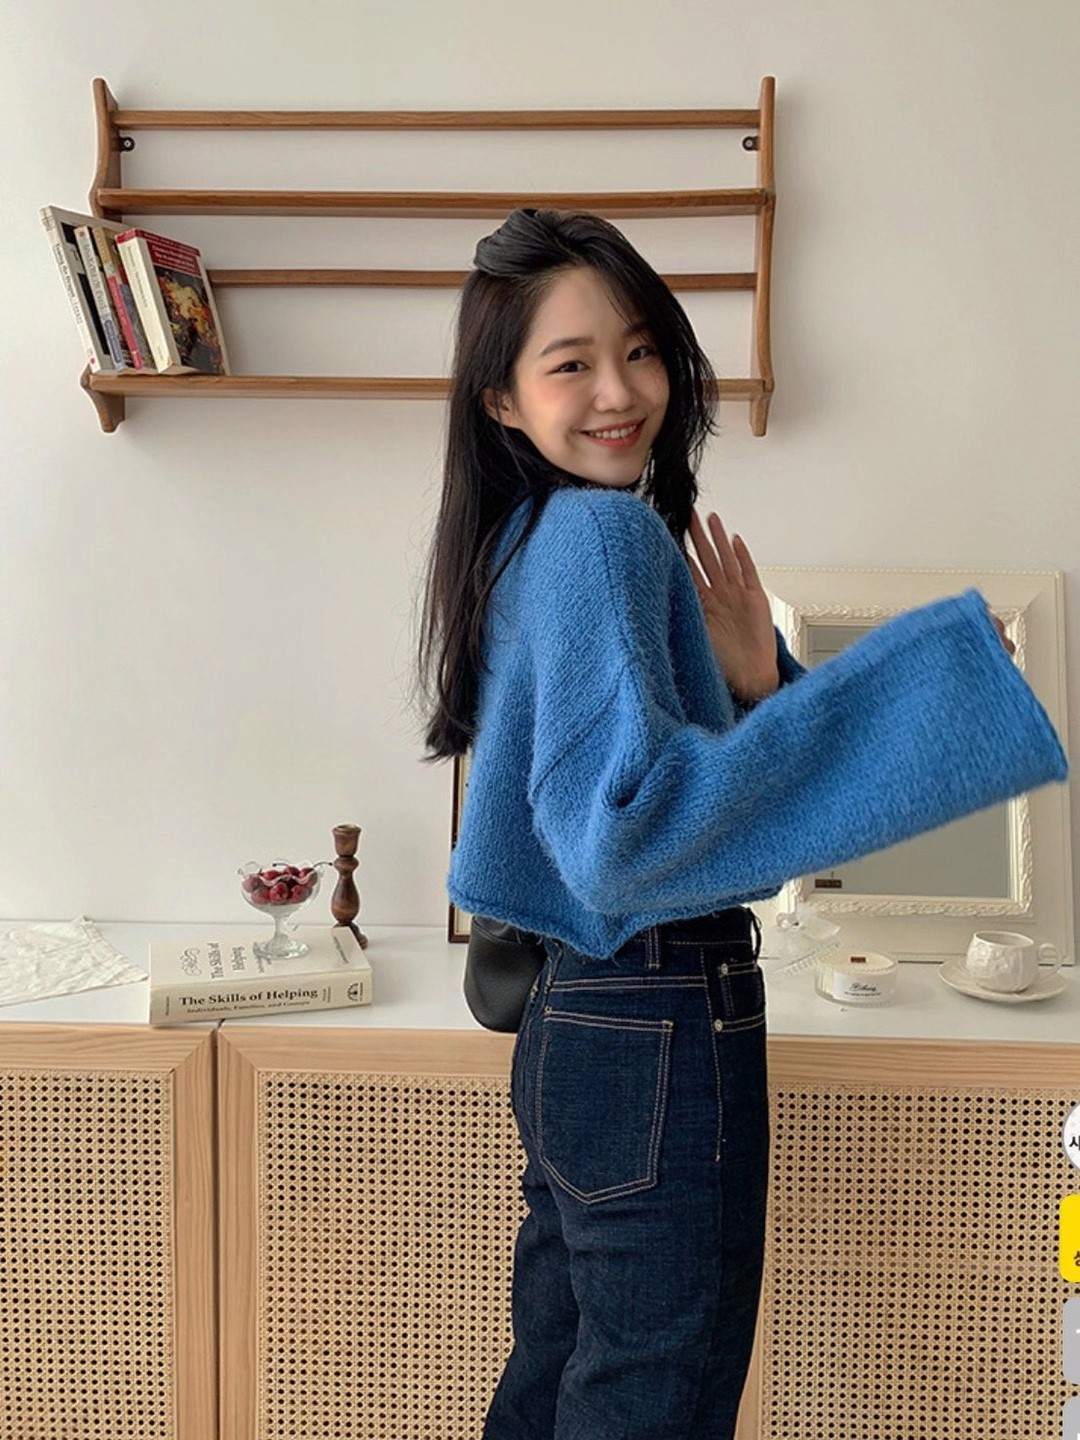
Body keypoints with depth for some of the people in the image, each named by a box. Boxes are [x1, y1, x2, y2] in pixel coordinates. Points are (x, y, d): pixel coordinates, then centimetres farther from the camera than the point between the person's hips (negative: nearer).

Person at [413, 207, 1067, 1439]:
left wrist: (753, 685, -6)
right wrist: (928, 680, -25)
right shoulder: (603, 528, -16)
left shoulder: (529, 539, 12)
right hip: (663, 1029, -9)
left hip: (576, 1020, 9)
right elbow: (631, 820, -28)